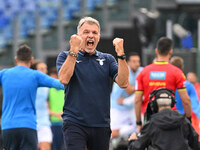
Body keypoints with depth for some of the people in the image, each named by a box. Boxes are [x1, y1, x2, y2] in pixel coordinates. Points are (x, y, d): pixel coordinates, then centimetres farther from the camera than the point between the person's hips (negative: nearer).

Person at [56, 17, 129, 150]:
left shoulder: (107, 59, 13)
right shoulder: (66, 57, 7)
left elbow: (123, 83, -2)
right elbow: (64, 79, -14)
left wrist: (121, 54, -12)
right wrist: (74, 50, -18)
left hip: (101, 124, 3)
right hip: (74, 123, -3)